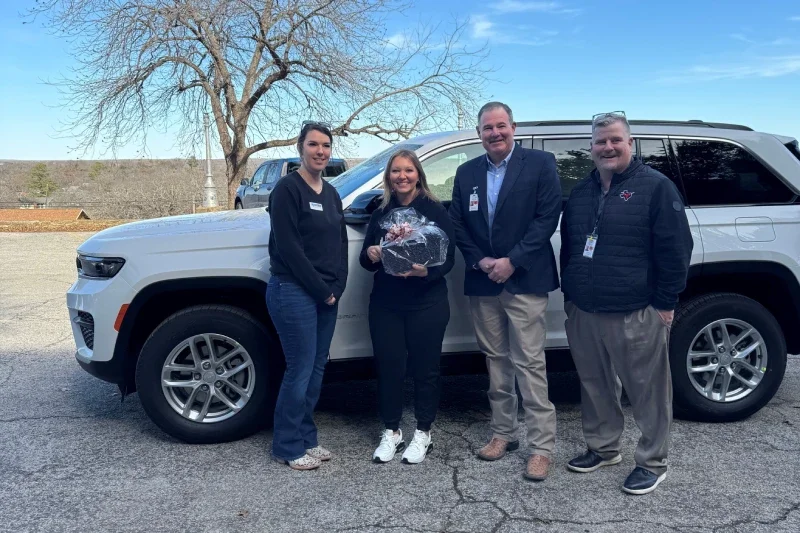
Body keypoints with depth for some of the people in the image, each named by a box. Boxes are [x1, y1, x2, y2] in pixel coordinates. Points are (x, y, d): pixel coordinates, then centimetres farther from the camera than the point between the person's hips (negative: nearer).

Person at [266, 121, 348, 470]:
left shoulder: (330, 193, 14)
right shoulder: (288, 189, -9)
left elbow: (341, 242, 14)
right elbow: (288, 247, -15)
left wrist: (336, 287, 0)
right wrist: (322, 290, -13)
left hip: (328, 294, 8)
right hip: (293, 291, -8)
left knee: (317, 368, 12)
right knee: (300, 370, -4)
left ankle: (306, 439, 25)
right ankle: (288, 448, 11)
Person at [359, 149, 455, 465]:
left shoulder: (435, 211, -3)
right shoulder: (381, 213, 9)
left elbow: (448, 259, -7)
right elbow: (366, 261, 12)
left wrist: (425, 271, -26)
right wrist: (370, 255, -12)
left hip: (426, 305, -3)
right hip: (385, 305, 3)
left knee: (424, 368, 6)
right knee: (388, 367, 6)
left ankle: (423, 433, 23)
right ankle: (391, 432, 23)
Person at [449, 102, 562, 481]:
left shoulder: (540, 164, -2)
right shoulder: (467, 173, 12)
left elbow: (548, 217, -9)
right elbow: (457, 223, 10)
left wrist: (512, 261, -14)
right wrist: (479, 261, -6)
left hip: (524, 280, -5)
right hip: (482, 281, 5)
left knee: (529, 363, -5)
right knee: (496, 360, 13)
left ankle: (541, 446, 3)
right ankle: (503, 432, 25)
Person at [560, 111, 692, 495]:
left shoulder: (655, 187, -5)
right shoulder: (581, 192, 14)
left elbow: (675, 248, -9)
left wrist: (665, 302, -11)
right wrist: (570, 293, 18)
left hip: (636, 315, -6)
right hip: (584, 313, 6)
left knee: (647, 391, 3)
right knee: (595, 386, 15)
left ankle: (652, 462, 18)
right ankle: (603, 448, 32)